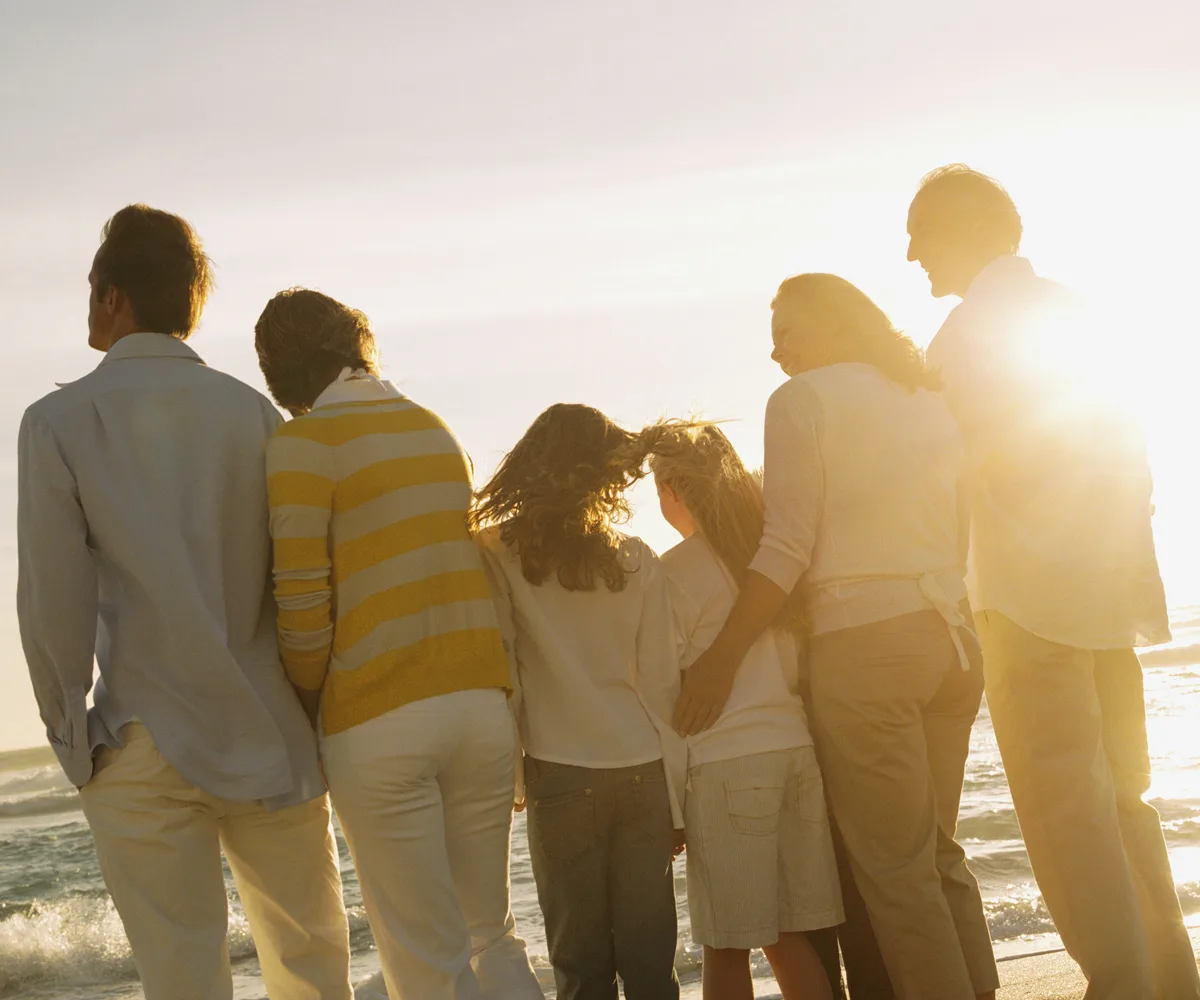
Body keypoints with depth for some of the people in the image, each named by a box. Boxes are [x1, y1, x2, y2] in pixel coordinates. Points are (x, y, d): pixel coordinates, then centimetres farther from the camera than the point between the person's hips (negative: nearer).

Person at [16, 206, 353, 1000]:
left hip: (144, 752, -2)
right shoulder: (253, 413, 2)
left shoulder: (57, 423, -3)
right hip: (270, 732, 2)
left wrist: (71, 735, 4)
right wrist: (306, 710, 13)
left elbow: (55, 602, -6)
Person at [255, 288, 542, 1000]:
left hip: (379, 721, -6)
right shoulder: (436, 429, 13)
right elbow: (471, 564, 14)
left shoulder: (302, 445, -7)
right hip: (483, 700, 6)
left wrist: (311, 701, 6)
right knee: (493, 935, 15)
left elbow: (302, 604, -10)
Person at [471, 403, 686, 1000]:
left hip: (561, 775, -2)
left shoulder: (498, 553, -3)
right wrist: (676, 799, 10)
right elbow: (662, 684, 4)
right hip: (643, 772, 2)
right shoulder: (637, 560, 3)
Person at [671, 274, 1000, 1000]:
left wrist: (723, 659, -8)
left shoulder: (805, 398, -3)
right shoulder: (928, 398, 17)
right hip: (950, 634, 7)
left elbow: (787, 552, -11)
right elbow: (954, 537, 16)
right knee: (940, 853, 15)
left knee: (896, 868, 0)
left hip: (865, 643, -7)